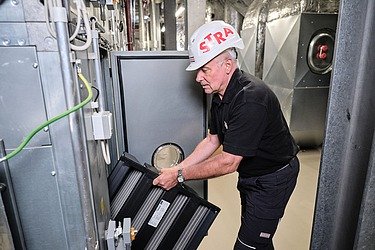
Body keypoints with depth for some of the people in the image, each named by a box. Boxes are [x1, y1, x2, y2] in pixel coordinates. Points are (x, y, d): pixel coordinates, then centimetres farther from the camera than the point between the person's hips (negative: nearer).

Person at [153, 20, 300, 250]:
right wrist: (176, 169, -5)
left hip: (273, 178, -8)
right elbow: (212, 141, 1)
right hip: (250, 175, 8)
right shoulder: (220, 95, -4)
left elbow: (228, 162, -31)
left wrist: (180, 176, -23)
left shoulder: (251, 99, -33)